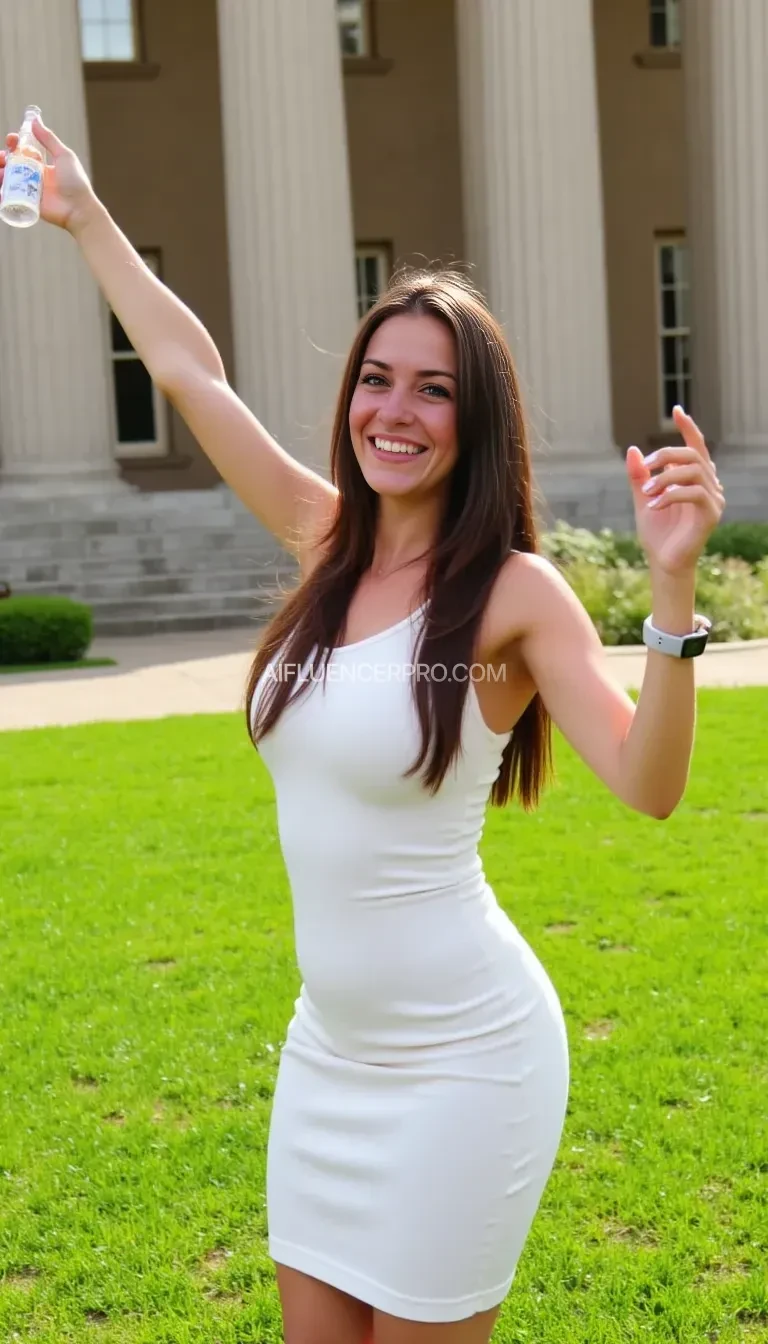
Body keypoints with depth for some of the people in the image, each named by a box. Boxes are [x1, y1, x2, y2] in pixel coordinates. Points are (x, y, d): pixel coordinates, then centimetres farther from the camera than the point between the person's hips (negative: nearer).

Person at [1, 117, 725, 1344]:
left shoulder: (514, 593, -14)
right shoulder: (328, 541, 1)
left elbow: (646, 784, -26)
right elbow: (190, 370, 10)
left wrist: (672, 580, -37)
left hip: (460, 1059, -6)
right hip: (329, 1046, 6)